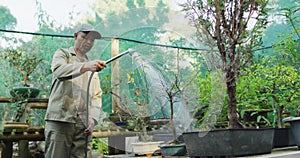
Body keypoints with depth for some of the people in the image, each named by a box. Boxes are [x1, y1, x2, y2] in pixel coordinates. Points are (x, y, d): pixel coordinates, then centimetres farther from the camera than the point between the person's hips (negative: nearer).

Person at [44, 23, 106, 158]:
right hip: (60, 119, -4)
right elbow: (59, 70, -14)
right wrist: (85, 66, -31)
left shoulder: (92, 66, 27)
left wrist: (93, 118, -1)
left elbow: (97, 96, 17)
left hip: (84, 124, 4)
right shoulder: (63, 54, 12)